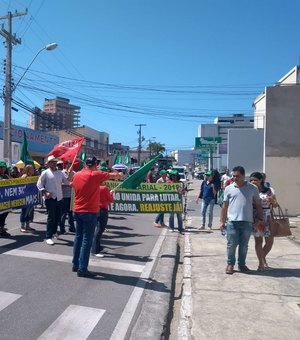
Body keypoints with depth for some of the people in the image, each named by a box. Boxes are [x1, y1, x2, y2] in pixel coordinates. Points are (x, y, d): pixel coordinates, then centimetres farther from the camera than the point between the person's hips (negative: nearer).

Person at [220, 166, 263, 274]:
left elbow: (258, 205, 8)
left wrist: (260, 219, 3)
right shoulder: (229, 188, 3)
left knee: (244, 245, 11)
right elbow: (224, 206, 6)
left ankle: (242, 264, 27)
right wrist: (222, 221, 4)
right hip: (232, 221, 0)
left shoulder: (253, 188, 2)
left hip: (247, 221, 0)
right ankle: (230, 264, 20)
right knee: (231, 244, 4)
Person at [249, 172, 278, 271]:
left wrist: (272, 201, -14)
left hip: (267, 218, 2)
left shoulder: (269, 190, 3)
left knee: (270, 241, 5)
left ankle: (262, 259, 30)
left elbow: (275, 205, 7)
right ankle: (261, 263, 16)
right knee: (258, 241, 3)